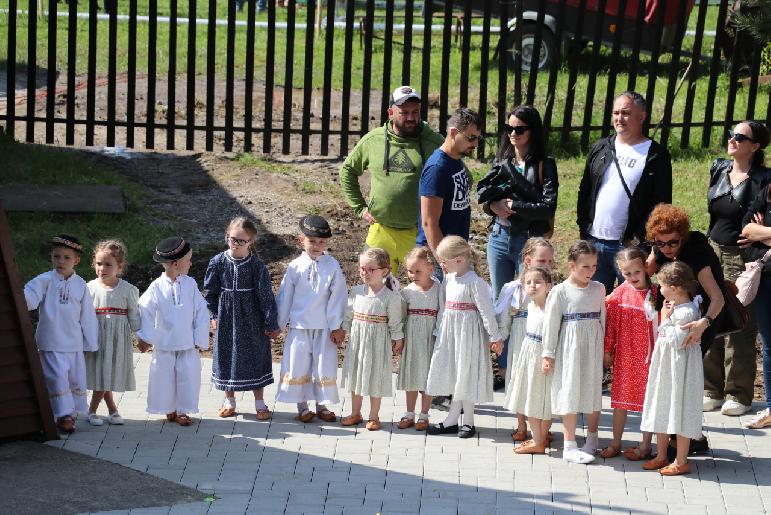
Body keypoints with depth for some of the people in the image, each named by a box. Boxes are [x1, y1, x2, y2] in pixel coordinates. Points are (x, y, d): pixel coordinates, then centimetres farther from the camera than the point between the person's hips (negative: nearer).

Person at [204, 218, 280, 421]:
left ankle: (260, 403, 18)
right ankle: (229, 401, 25)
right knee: (226, 356, 10)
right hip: (227, 318, 2)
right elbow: (210, 291, 5)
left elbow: (266, 295, -9)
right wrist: (215, 315, 5)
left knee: (255, 356, 6)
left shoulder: (257, 266, -12)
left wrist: (271, 323, -7)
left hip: (251, 318, -2)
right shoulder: (218, 262, -6)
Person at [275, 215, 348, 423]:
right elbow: (285, 296, 4)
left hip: (325, 327, 0)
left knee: (325, 365, 6)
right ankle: (302, 406, 17)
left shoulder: (332, 266, -5)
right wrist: (279, 324, 7)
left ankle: (322, 404, 20)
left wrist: (336, 326, -4)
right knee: (297, 365, 4)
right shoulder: (295, 266, -4)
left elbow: (337, 297, -3)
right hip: (299, 326, 0)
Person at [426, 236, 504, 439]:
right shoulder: (449, 279, 7)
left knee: (465, 375, 0)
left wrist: (495, 337, -14)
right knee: (454, 376, 10)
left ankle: (468, 422, 11)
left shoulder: (474, 282, -17)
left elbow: (486, 310, -16)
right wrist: (440, 330, 19)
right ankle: (451, 421, 15)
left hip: (468, 332, -8)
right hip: (450, 331, 8)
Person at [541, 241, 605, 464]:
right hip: (570, 348, -4)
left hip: (593, 348, 4)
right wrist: (548, 354, -6)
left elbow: (602, 319, 11)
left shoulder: (599, 289, 4)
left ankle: (591, 439, 26)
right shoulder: (560, 291, -8)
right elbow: (551, 323, -5)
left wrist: (604, 349, 13)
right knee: (570, 393, -1)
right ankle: (570, 447, 4)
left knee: (594, 391, 10)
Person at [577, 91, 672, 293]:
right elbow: (585, 191, 17)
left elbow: (662, 204, -7)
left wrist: (639, 239, -13)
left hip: (630, 246, -5)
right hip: (594, 243, 5)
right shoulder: (601, 148, 13)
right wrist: (584, 227, 6)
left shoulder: (656, 156, -3)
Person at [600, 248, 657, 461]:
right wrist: (607, 350, 5)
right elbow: (611, 323, 3)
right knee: (620, 399, 12)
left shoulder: (654, 293, -9)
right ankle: (616, 443, 23)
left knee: (648, 399, 6)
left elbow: (661, 324, -4)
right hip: (624, 355, 3)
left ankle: (645, 445, 17)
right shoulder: (620, 293, -2)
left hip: (648, 355, -3)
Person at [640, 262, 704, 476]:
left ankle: (681, 461, 7)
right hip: (663, 366, 10)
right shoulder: (673, 307, 7)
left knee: (679, 412, -1)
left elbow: (676, 341, -22)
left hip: (679, 367, -10)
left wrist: (665, 318, -15)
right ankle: (661, 456, 27)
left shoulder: (687, 312, -21)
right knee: (661, 410, 16)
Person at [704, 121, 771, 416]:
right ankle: (712, 389, 16)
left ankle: (738, 394, 9)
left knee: (739, 327, -1)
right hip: (713, 252, 6)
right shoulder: (718, 170, 8)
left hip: (741, 258, -6)